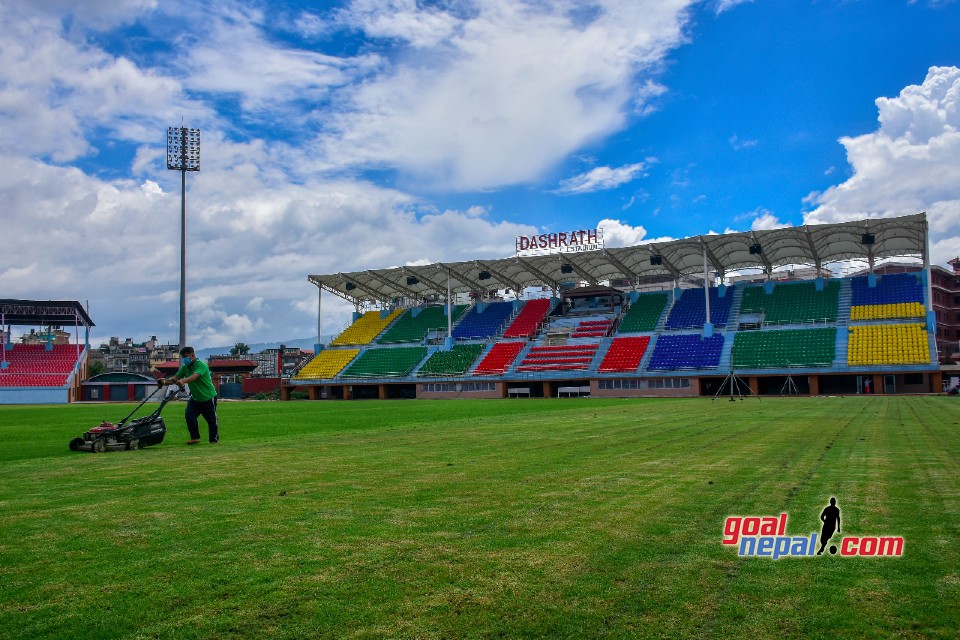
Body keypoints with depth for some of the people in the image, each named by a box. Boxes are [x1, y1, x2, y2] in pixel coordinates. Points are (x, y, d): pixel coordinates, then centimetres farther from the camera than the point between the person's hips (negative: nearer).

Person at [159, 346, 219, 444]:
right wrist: (165, 381, -28)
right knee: (189, 415, -10)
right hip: (195, 398, 6)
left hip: (208, 397, -6)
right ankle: (195, 437, 2)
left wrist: (183, 381, -57)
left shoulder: (201, 365, -21)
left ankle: (214, 439, 21)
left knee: (211, 420, 3)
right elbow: (175, 378, -8)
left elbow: (194, 376, -40)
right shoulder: (184, 367, 1)